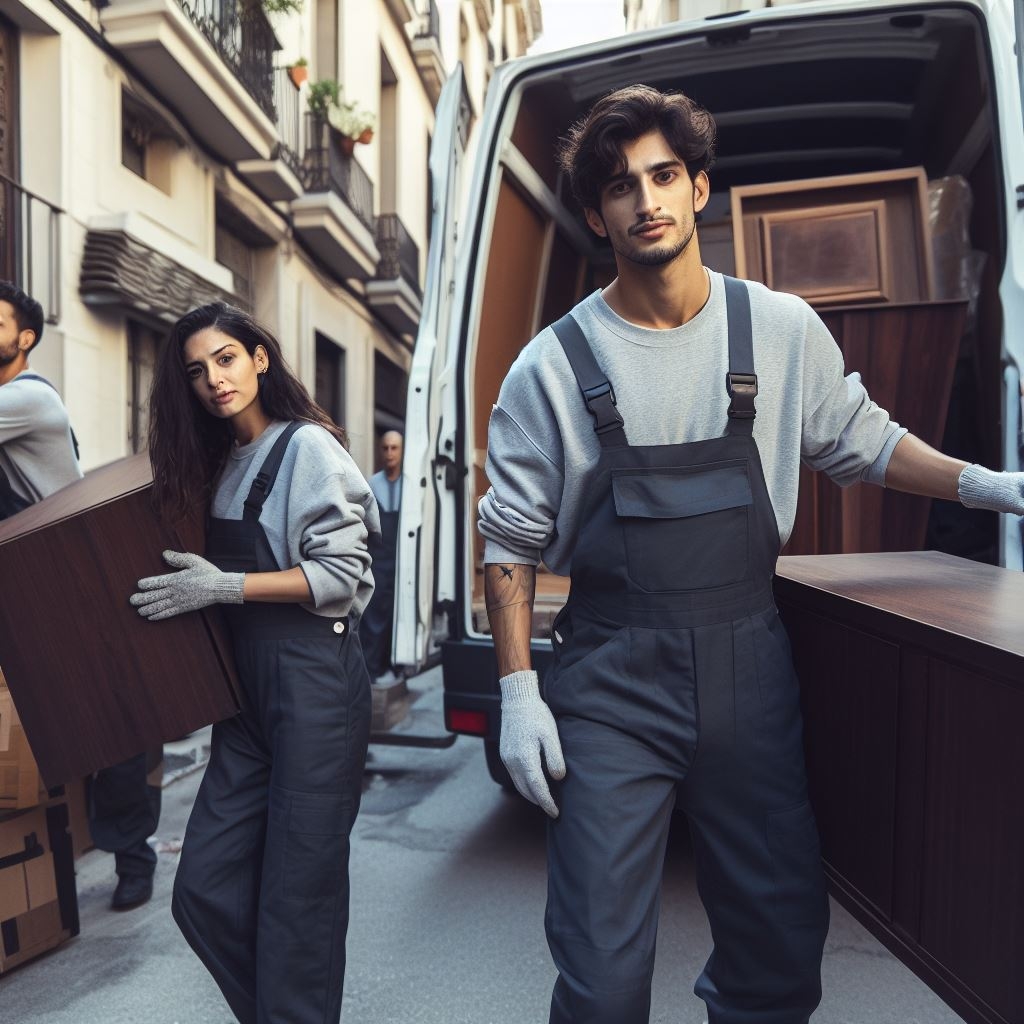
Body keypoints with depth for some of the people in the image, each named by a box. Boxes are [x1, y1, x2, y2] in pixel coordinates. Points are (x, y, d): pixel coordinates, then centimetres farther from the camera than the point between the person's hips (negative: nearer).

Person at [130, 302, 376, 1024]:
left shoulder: (307, 447, -7)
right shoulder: (220, 462, 16)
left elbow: (343, 575, -14)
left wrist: (225, 587, -16)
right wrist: (194, 584, 8)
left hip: (314, 686, -7)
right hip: (248, 691, 8)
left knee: (297, 898, 1)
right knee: (204, 890, 8)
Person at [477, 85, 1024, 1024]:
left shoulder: (783, 329, 2)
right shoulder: (553, 364, -3)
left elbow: (859, 440, 16)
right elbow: (512, 538, 0)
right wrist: (518, 691, -5)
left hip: (751, 665, 3)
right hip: (612, 679, -2)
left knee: (783, 945, 15)